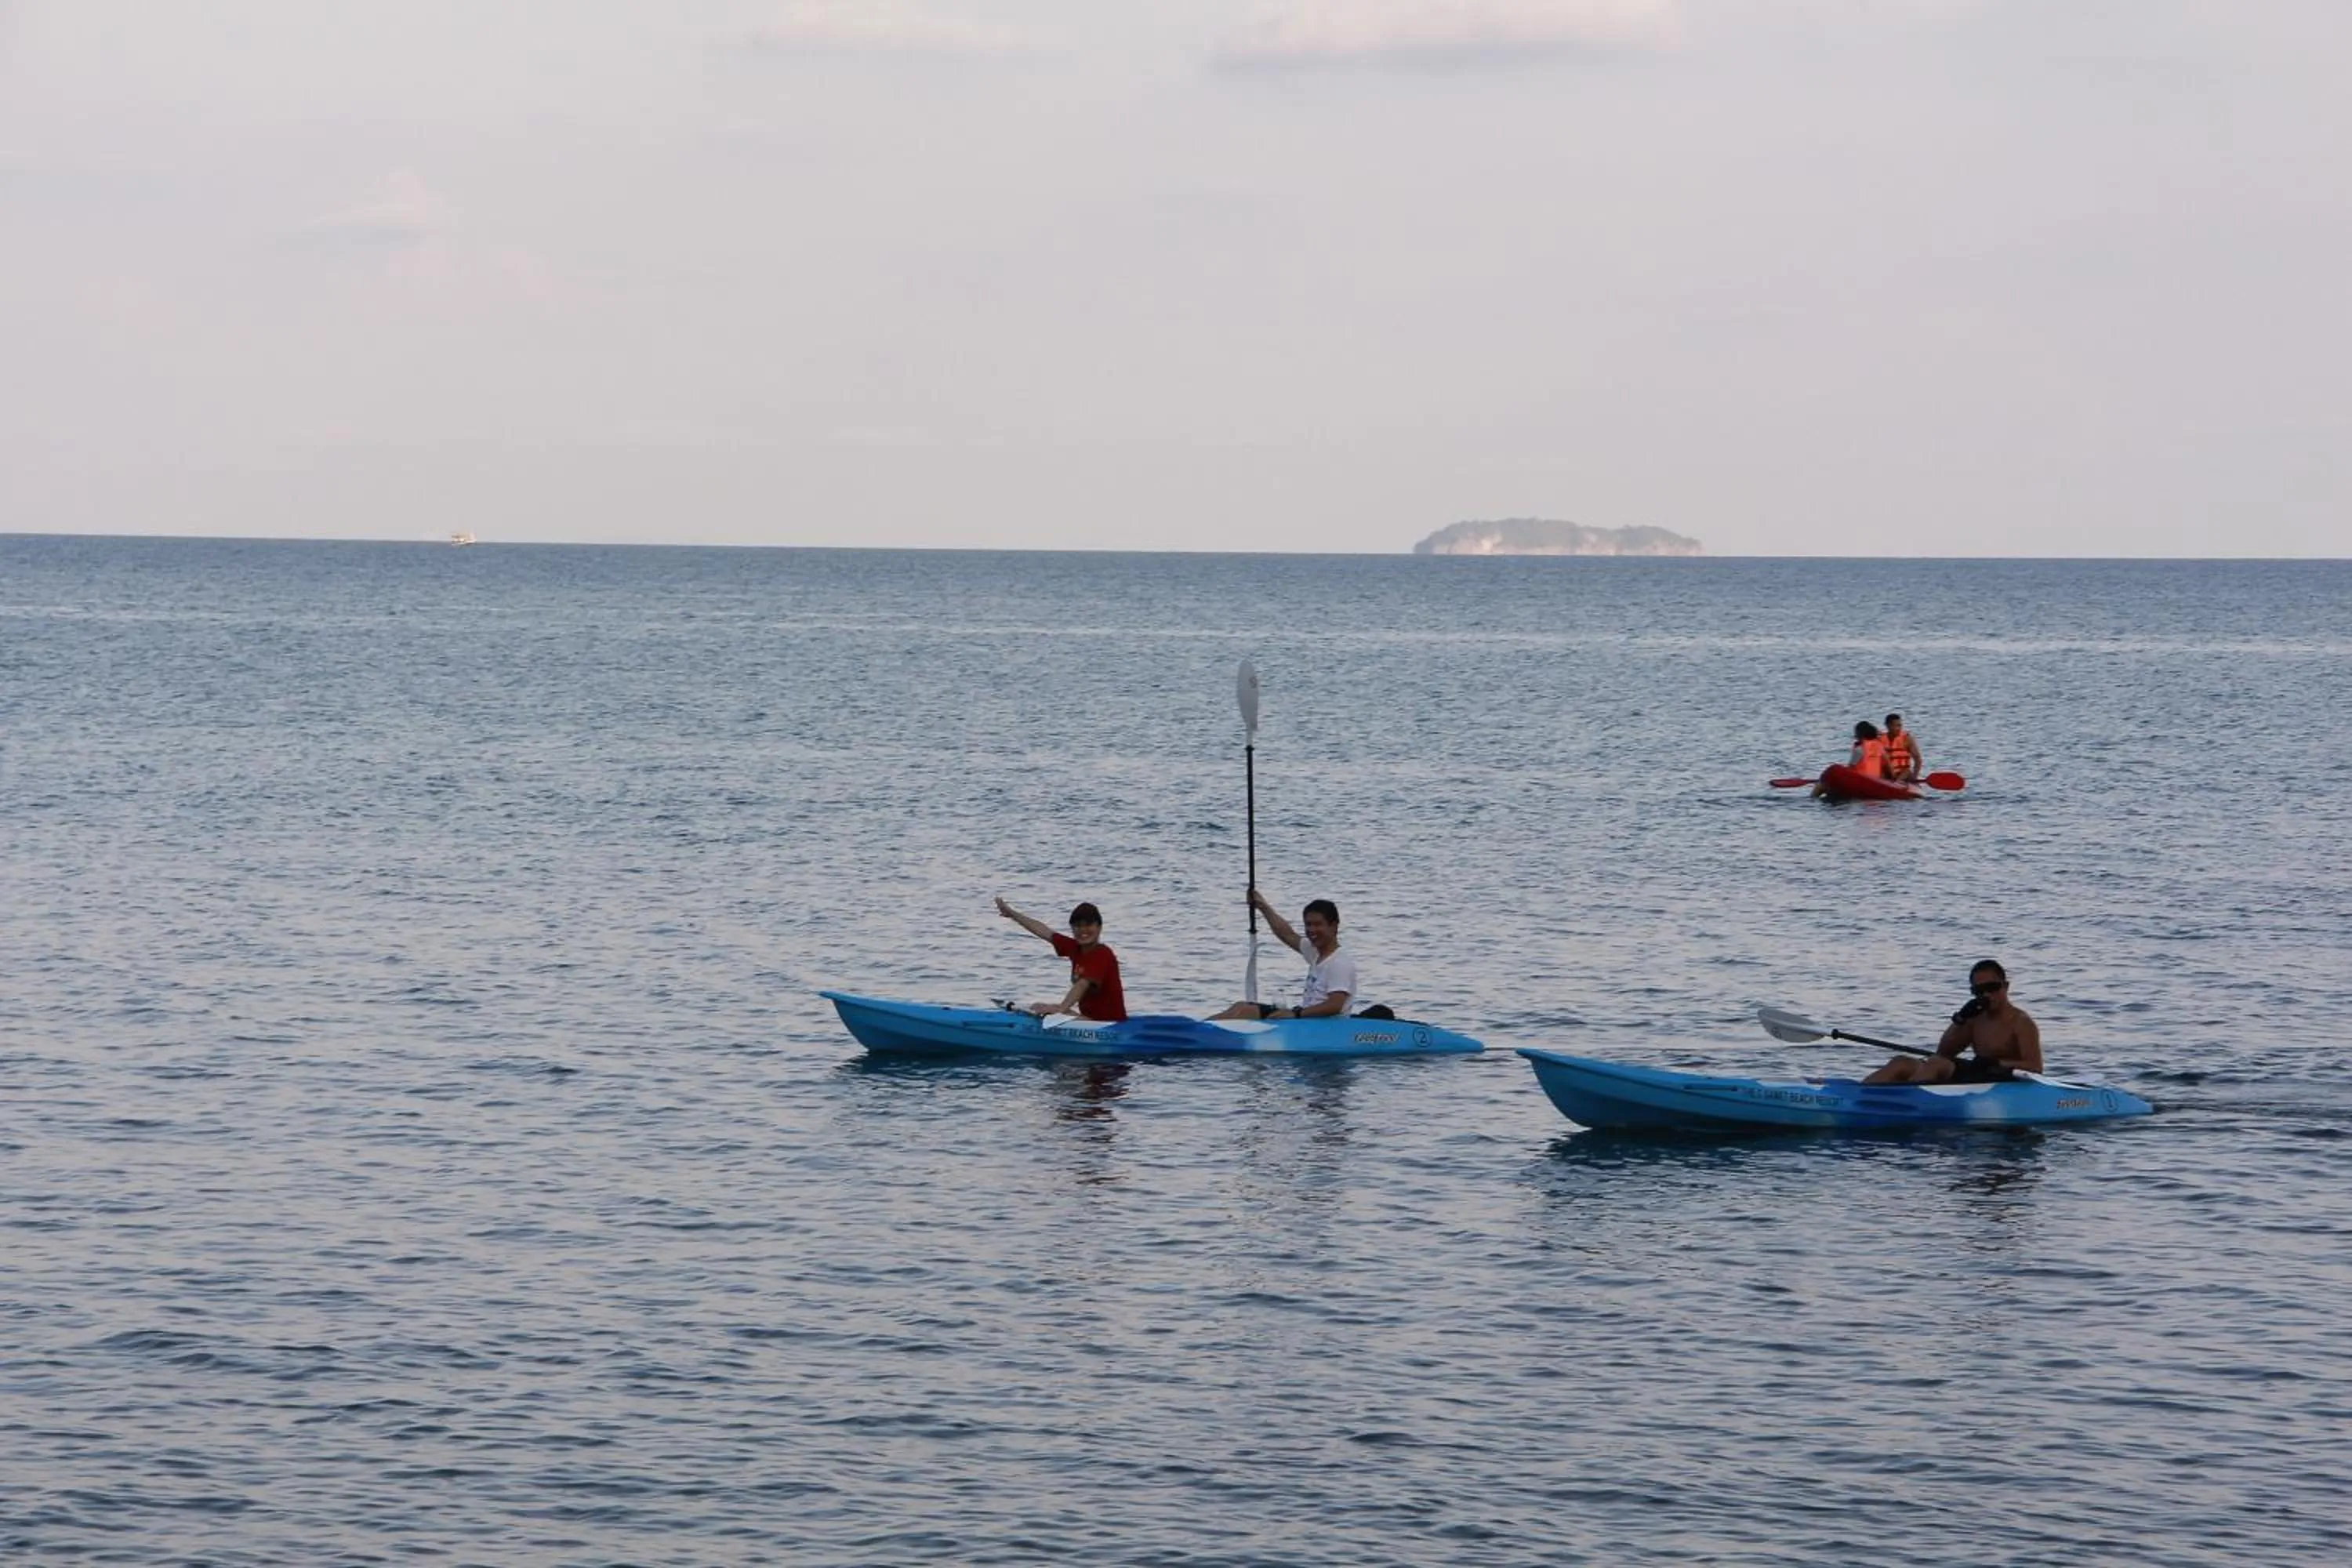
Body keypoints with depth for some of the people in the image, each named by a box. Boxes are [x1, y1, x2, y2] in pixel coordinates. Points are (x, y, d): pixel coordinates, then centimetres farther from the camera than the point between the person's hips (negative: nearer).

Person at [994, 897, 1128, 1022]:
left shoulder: (1103, 955, -18)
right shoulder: (1075, 949, 6)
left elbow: (1083, 984, -33)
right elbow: (1044, 931, 14)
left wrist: (1062, 1008, -47)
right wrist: (1012, 914, 19)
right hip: (1089, 1017, 9)